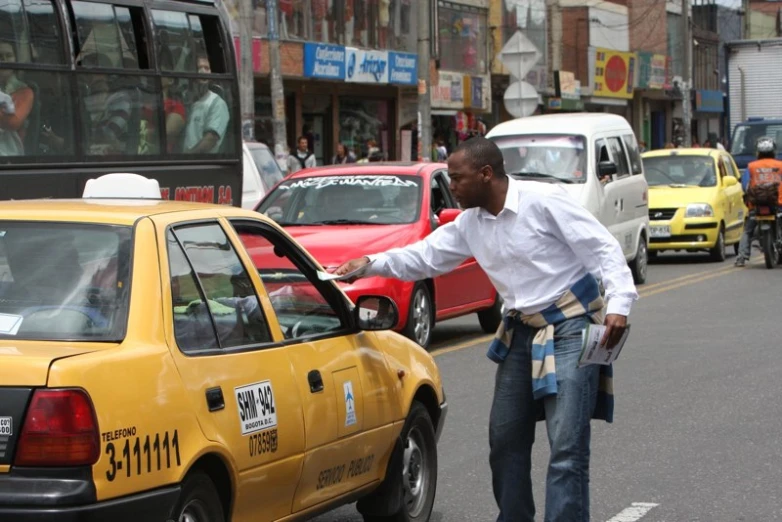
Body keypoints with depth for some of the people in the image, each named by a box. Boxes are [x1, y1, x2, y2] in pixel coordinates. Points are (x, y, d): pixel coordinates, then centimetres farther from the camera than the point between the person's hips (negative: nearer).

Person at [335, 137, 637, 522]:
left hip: (570, 327, -8)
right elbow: (423, 256, 14)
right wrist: (371, 264, 2)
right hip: (522, 331, 8)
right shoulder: (470, 223, 7)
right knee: (505, 438, 12)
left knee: (566, 447, -13)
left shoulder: (543, 201, -16)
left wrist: (618, 304, -27)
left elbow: (603, 248, -17)